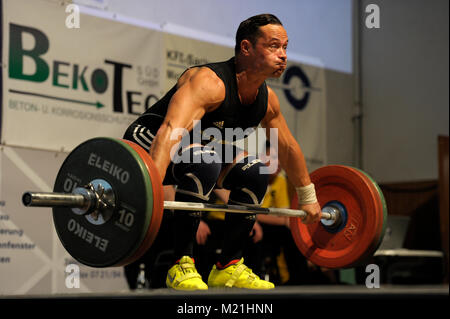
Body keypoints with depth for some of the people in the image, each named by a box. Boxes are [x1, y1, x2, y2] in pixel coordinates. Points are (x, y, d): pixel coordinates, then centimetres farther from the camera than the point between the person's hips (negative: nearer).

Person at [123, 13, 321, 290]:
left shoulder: (267, 100, -4)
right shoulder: (209, 82, -31)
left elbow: (288, 148, 12)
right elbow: (171, 130, -47)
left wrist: (308, 199, 18)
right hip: (148, 143, -8)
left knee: (255, 173, -5)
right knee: (204, 164, -35)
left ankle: (229, 267, 4)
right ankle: (181, 265, -24)